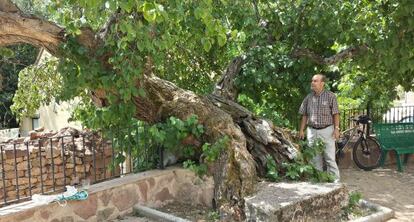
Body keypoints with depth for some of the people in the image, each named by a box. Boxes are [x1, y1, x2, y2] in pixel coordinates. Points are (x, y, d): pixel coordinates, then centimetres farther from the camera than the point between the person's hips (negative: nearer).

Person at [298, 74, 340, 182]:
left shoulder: (330, 96, -2)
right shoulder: (308, 97, 8)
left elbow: (335, 114, -2)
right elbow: (304, 115, 12)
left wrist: (336, 128, -10)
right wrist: (301, 130, 8)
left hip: (327, 130, -4)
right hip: (312, 131, 4)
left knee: (330, 158, -2)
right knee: (315, 158, 9)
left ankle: (335, 180, 6)